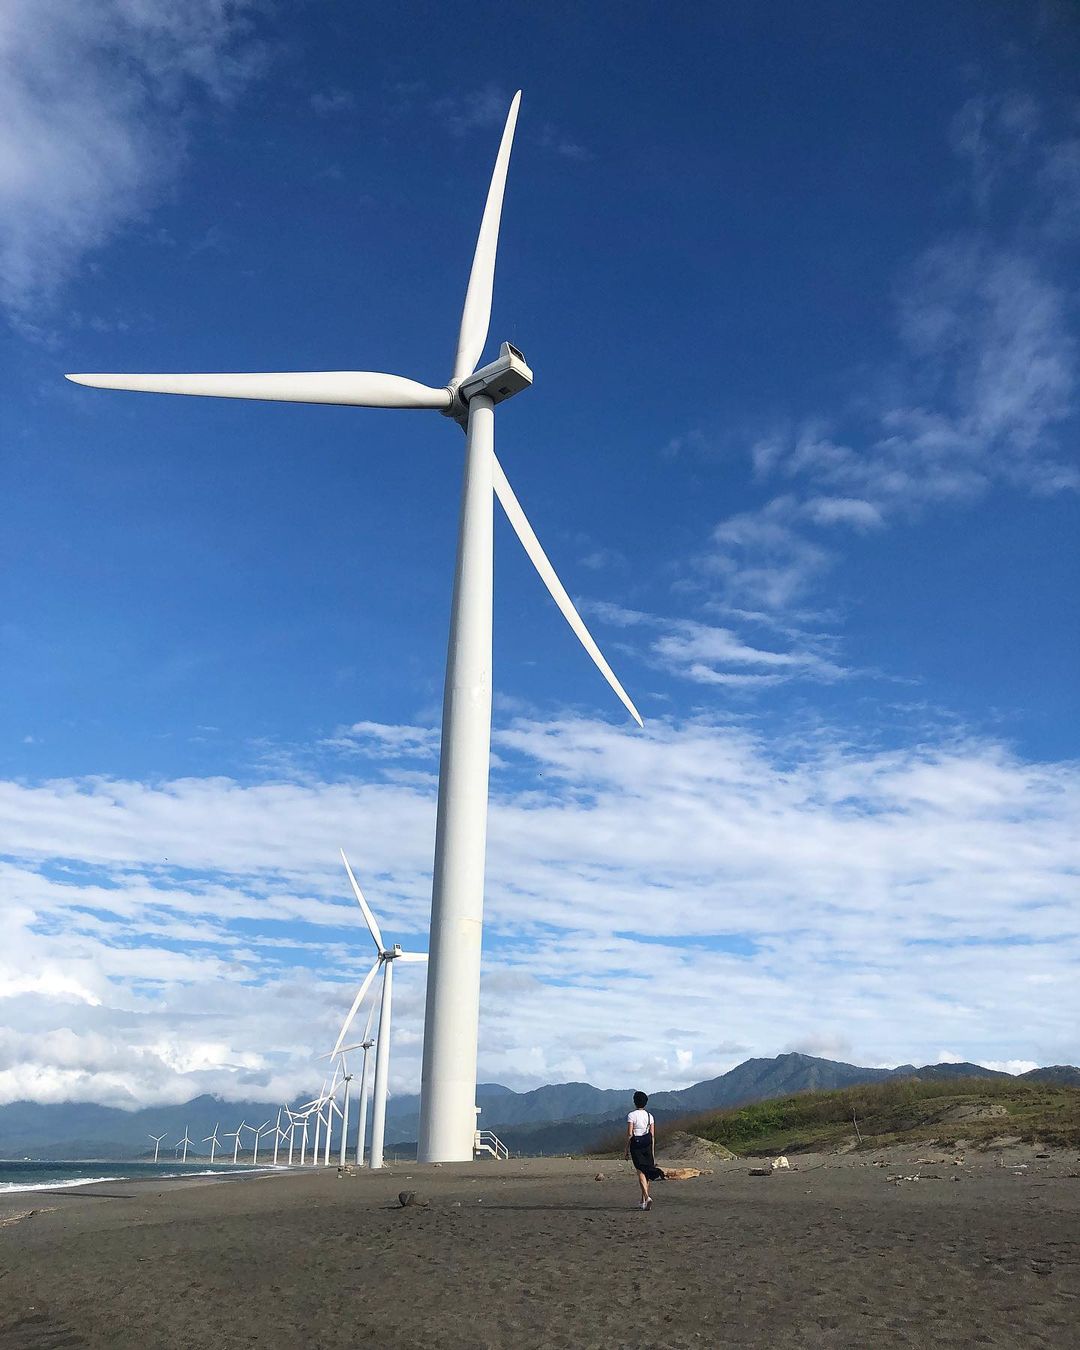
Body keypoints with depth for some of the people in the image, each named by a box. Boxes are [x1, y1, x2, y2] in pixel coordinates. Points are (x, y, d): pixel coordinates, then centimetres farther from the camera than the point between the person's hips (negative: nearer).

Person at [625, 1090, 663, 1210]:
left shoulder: (631, 1115, -7)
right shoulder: (649, 1116, 6)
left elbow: (629, 1134, -11)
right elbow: (653, 1135, 6)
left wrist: (627, 1149, -4)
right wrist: (652, 1151, 12)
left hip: (635, 1145, -4)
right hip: (647, 1145, 4)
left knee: (640, 1172, -5)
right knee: (646, 1172, 13)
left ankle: (647, 1197, -22)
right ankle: (643, 1200, 20)